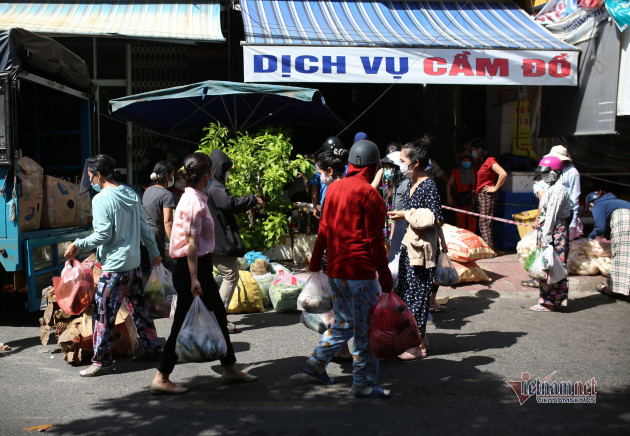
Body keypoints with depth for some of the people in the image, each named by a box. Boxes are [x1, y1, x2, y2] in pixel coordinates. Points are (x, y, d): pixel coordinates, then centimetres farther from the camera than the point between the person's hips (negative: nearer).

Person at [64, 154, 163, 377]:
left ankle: (102, 361, 5)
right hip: (134, 262, 8)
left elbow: (103, 234, -17)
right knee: (139, 307, 17)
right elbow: (145, 227, 14)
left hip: (114, 266, -8)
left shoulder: (101, 199, -13)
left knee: (103, 313, 0)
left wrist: (78, 245, -6)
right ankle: (152, 348, 25)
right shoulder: (131, 194, 9)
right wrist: (154, 252, 23)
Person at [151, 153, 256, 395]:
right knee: (184, 323, -3)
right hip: (191, 268, -10)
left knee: (218, 315, 16)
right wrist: (194, 280, -22)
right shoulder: (194, 202, -18)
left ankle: (230, 368, 27)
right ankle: (161, 378, 6)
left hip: (201, 266, 10)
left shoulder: (195, 198, 12)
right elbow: (192, 244, -22)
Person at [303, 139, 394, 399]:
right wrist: (385, 276, -8)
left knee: (343, 322, 23)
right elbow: (375, 240, -13)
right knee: (366, 328, 3)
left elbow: (324, 230, 14)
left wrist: (315, 262, 23)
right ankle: (364, 384, 11)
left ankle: (316, 362, 26)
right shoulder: (369, 194, -14)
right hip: (360, 272, -8)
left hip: (335, 271, 8)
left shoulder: (334, 188, 8)